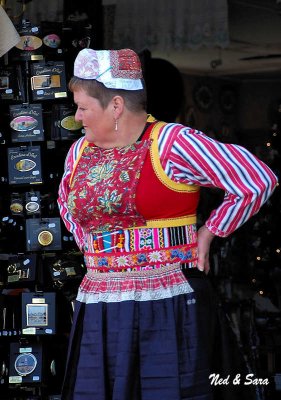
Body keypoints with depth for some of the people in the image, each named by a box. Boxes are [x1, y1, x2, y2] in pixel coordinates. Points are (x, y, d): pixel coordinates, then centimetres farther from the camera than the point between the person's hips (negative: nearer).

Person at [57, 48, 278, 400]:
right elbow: (67, 202, 35)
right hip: (98, 311, 6)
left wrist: (209, 233, -4)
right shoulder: (80, 152, 11)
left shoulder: (172, 144, -8)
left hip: (167, 308, -6)